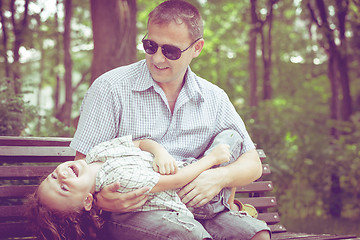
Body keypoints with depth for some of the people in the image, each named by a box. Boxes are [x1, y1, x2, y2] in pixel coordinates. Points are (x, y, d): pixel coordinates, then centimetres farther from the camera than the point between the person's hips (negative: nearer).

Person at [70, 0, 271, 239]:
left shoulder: (214, 98, 12)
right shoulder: (110, 88, 0)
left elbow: (252, 165, 13)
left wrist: (219, 178, -10)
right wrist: (99, 198, -26)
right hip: (131, 212, -3)